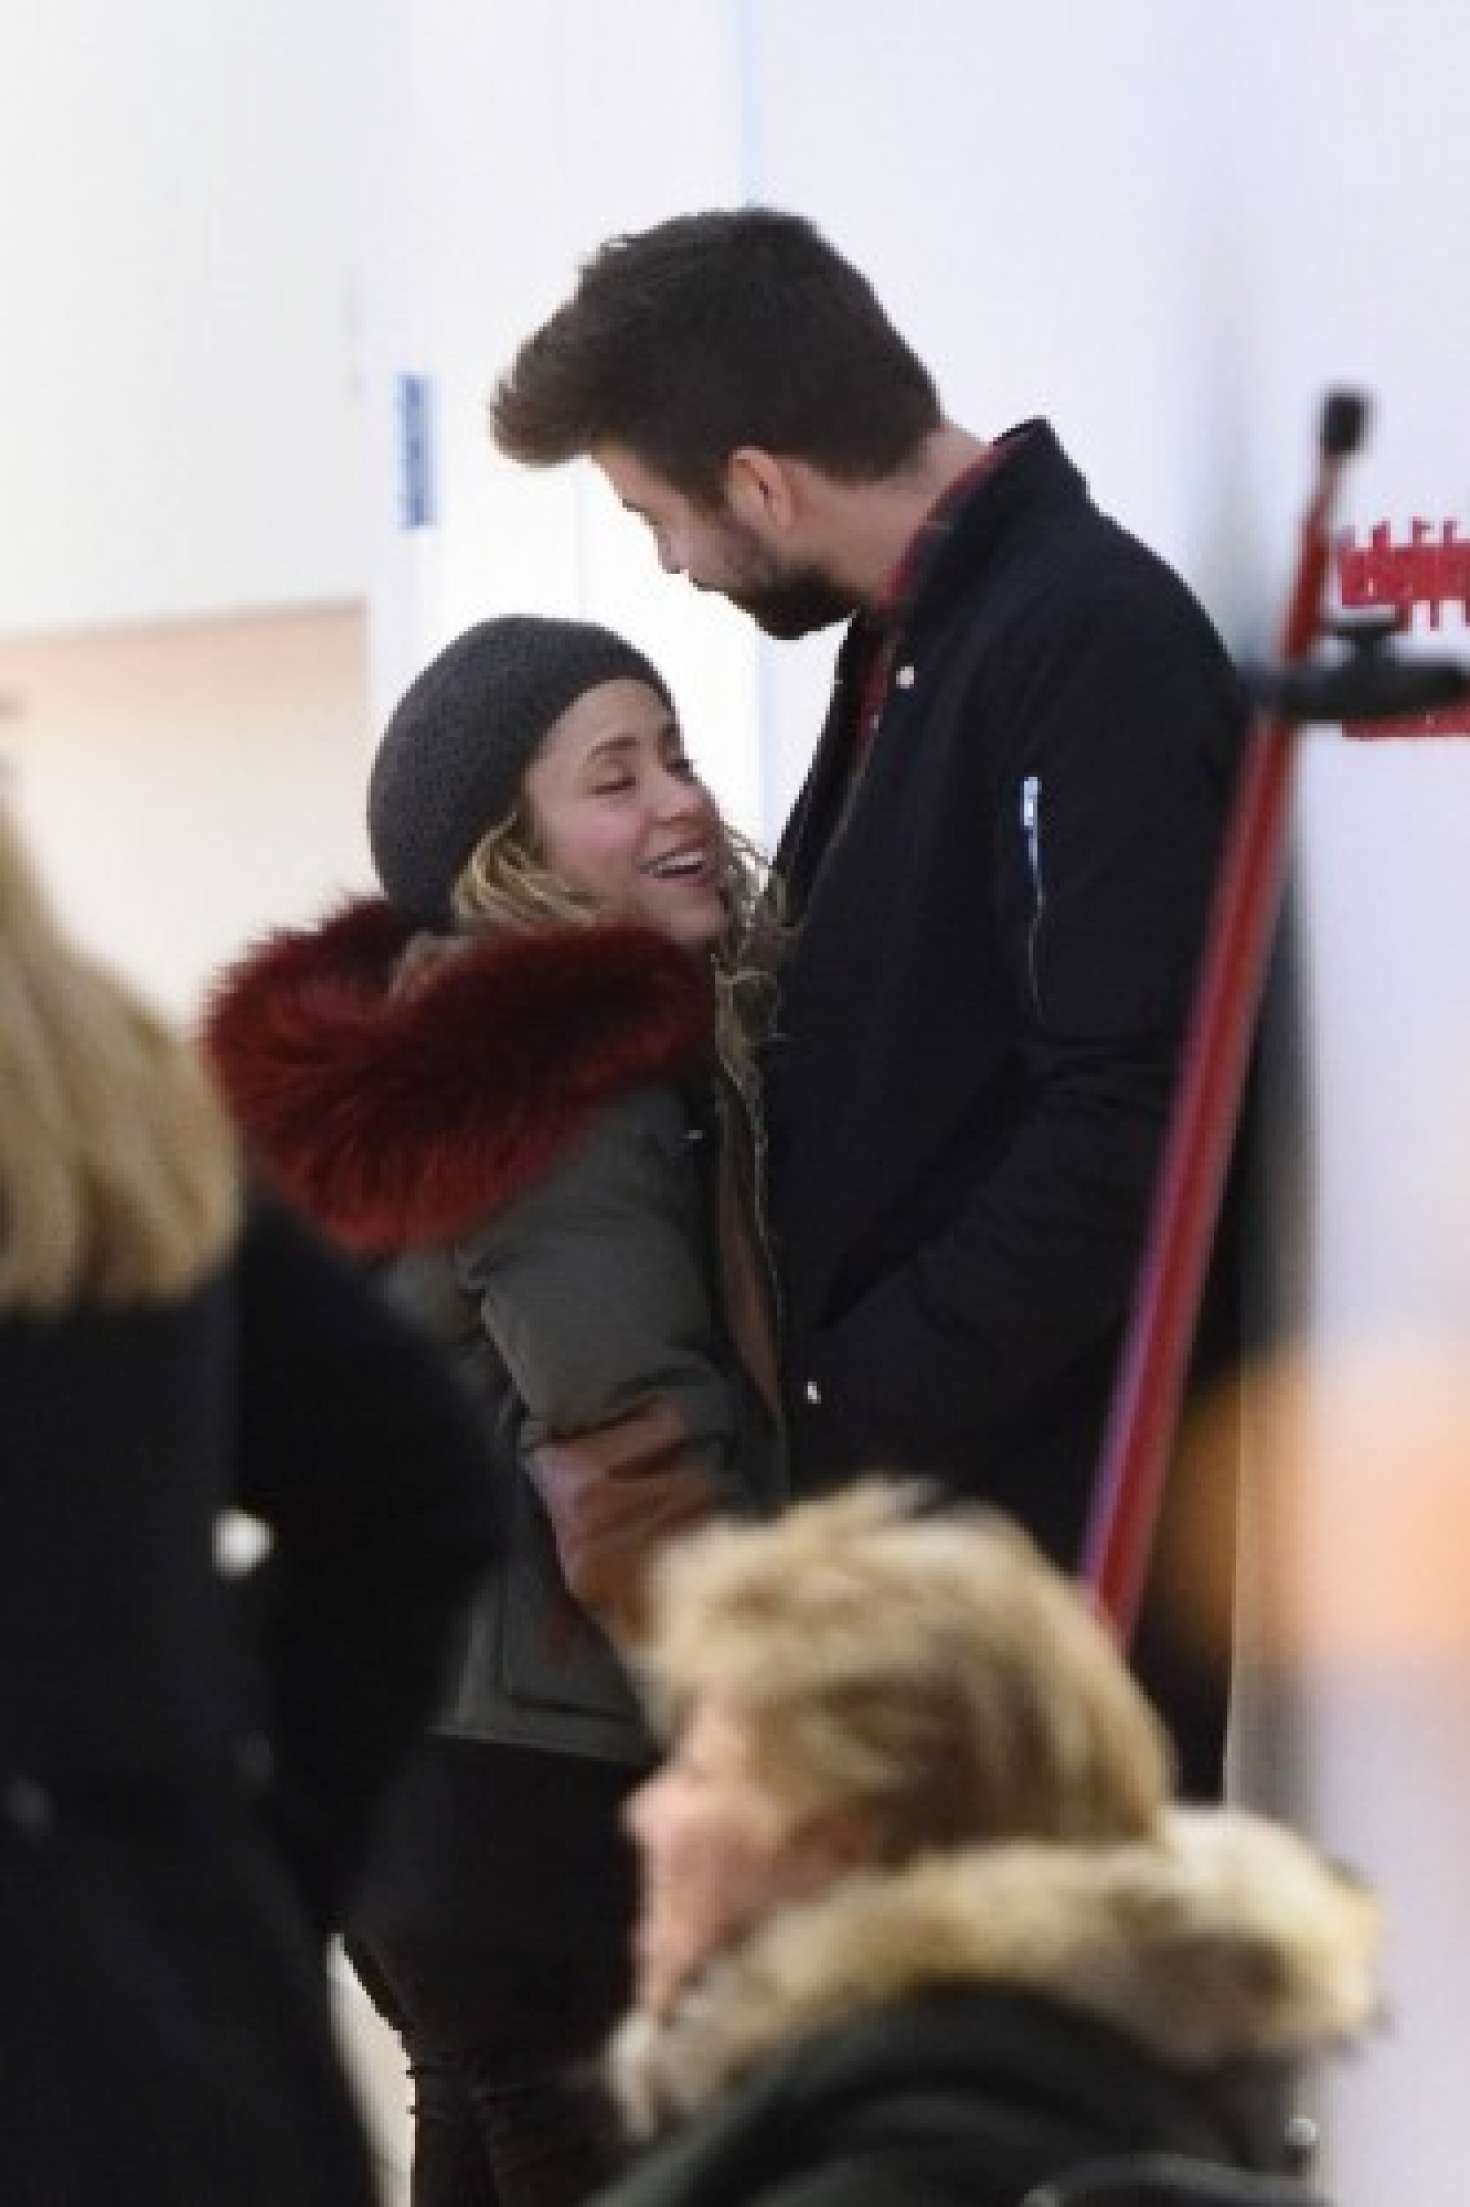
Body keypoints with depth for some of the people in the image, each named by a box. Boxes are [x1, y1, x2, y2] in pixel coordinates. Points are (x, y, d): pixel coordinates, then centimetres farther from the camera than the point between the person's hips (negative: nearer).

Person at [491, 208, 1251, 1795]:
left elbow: (1127, 1120, -20)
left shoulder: (1094, 641, -13)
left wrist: (858, 1408, -16)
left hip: (1042, 1503, -9)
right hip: (904, 1485, 9)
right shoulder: (913, 639, 16)